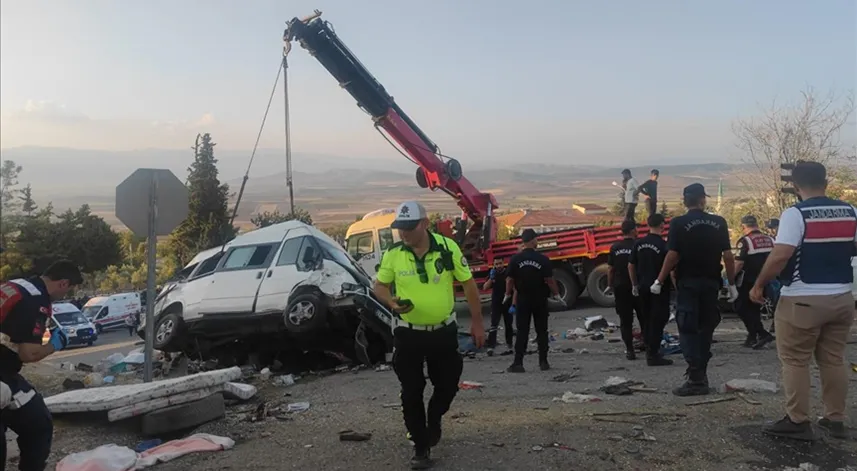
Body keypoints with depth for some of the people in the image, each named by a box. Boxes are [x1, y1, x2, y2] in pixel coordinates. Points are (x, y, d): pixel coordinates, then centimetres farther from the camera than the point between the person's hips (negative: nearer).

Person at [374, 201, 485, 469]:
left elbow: (468, 284, -2)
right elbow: (379, 286, 3)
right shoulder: (393, 255, -10)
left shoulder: (447, 247, -12)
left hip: (444, 331, 0)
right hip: (408, 334, 0)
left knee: (448, 384, 13)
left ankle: (434, 420, 45)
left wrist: (477, 322, 0)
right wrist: (392, 302, -19)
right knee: (411, 393, 4)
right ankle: (421, 447, 21)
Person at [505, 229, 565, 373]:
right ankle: (543, 362, 13)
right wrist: (557, 295, 1)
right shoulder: (543, 259, -10)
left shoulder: (515, 259, -7)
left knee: (522, 332, 3)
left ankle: (518, 363, -2)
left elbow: (510, 280, -4)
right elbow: (549, 280, -10)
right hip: (540, 300, 0)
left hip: (523, 300, 1)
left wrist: (508, 295, 11)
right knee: (542, 331, 10)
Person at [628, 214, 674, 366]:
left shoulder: (638, 244, 3)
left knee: (647, 319, 17)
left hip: (643, 287, 6)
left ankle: (649, 350, 24)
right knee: (658, 321, 0)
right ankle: (653, 355, 0)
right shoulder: (663, 245, -14)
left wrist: (635, 285, 19)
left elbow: (631, 266, 9)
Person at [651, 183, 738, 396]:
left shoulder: (678, 223, -7)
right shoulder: (719, 223, 2)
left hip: (688, 283, -3)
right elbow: (728, 255, 0)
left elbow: (672, 256, -12)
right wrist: (732, 284, 7)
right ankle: (700, 374, 21)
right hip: (711, 282, 4)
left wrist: (659, 281, -4)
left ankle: (696, 379, -8)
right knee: (705, 327, 14)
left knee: (688, 330, -2)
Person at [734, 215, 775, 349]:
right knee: (754, 308, 17)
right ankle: (753, 338, 18)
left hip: (748, 283, -7)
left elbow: (738, 263, -21)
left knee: (742, 308, 4)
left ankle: (763, 334, -4)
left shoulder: (745, 241, -15)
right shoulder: (770, 240, 7)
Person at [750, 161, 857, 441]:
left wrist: (759, 285, -11)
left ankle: (797, 422, 6)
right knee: (834, 360, 15)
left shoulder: (795, 214, -13)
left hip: (803, 299, -6)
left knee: (794, 361, 3)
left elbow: (781, 255, -21)